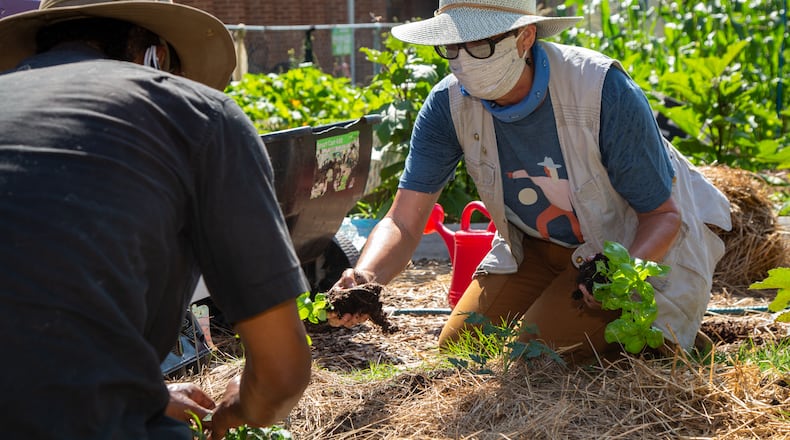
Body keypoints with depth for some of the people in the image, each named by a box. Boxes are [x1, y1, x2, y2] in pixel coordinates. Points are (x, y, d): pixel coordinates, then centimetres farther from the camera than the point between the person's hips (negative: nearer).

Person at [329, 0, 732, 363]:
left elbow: (663, 214, -22)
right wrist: (365, 276, -45)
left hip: (640, 245, -5)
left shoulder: (603, 92, -32)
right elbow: (403, 222, -22)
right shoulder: (449, 104, -19)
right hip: (539, 247, 5)